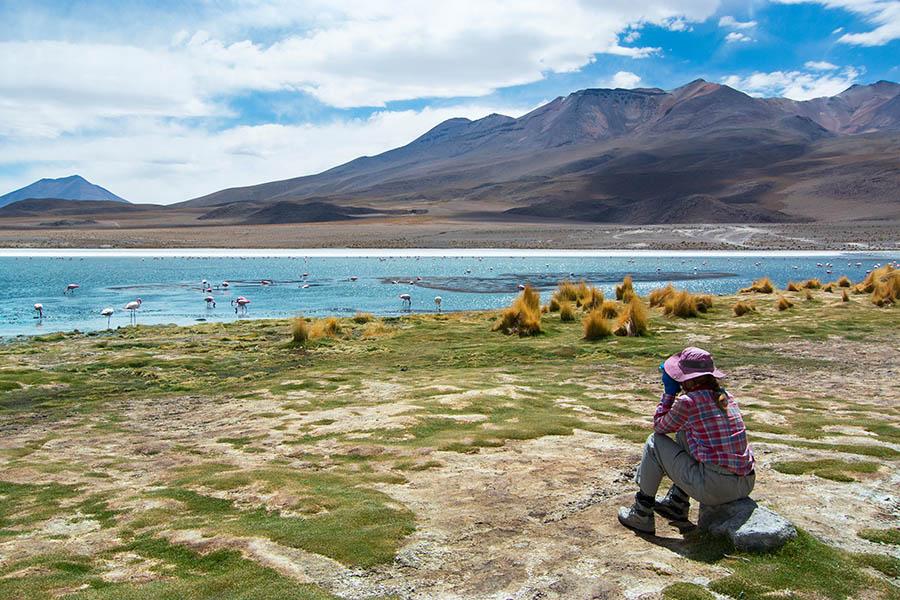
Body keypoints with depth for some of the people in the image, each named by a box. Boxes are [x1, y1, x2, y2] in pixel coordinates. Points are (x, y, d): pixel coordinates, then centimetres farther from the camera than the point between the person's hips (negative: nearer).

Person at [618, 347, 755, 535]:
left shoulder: (687, 402, -10)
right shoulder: (725, 396, 10)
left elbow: (659, 427, 7)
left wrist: (669, 392, 13)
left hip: (714, 489, -7)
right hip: (746, 485, 8)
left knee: (655, 443, 9)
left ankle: (641, 515, 17)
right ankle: (677, 505, 36)